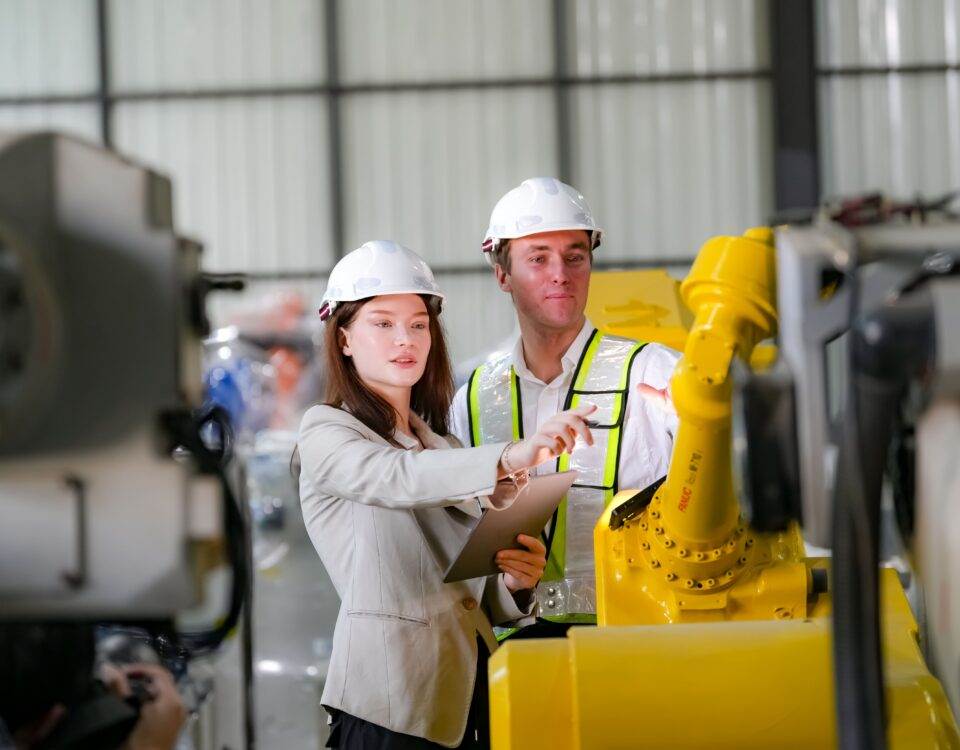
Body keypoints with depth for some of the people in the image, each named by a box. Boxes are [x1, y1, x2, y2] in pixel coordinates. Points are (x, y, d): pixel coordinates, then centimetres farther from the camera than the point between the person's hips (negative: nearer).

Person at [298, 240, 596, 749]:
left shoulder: (442, 446, 21)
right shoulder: (325, 432, -1)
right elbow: (396, 478, -23)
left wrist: (513, 583, -2)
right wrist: (509, 460, -38)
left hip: (473, 692, 6)